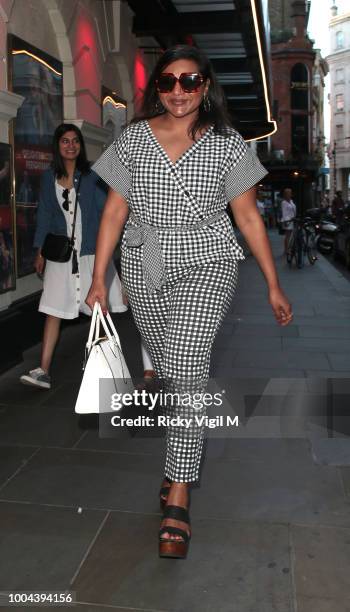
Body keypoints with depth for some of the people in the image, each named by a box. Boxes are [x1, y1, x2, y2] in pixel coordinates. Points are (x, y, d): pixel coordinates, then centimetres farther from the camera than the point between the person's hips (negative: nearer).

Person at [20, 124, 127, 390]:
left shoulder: (92, 175, -1)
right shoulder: (49, 177, 7)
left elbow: (104, 208, -2)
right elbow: (45, 214, 10)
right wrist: (40, 251, 8)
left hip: (91, 250, -2)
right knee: (53, 310, -3)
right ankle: (44, 371, -2)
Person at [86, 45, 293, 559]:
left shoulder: (228, 144, 1)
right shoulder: (132, 139, 5)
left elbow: (248, 217, 2)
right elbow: (114, 211, 5)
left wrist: (274, 286, 2)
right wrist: (99, 278, 2)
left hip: (206, 265, -2)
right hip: (144, 268, 3)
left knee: (186, 368, -15)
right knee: (169, 370, 11)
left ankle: (177, 499, -6)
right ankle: (188, 455, 38)